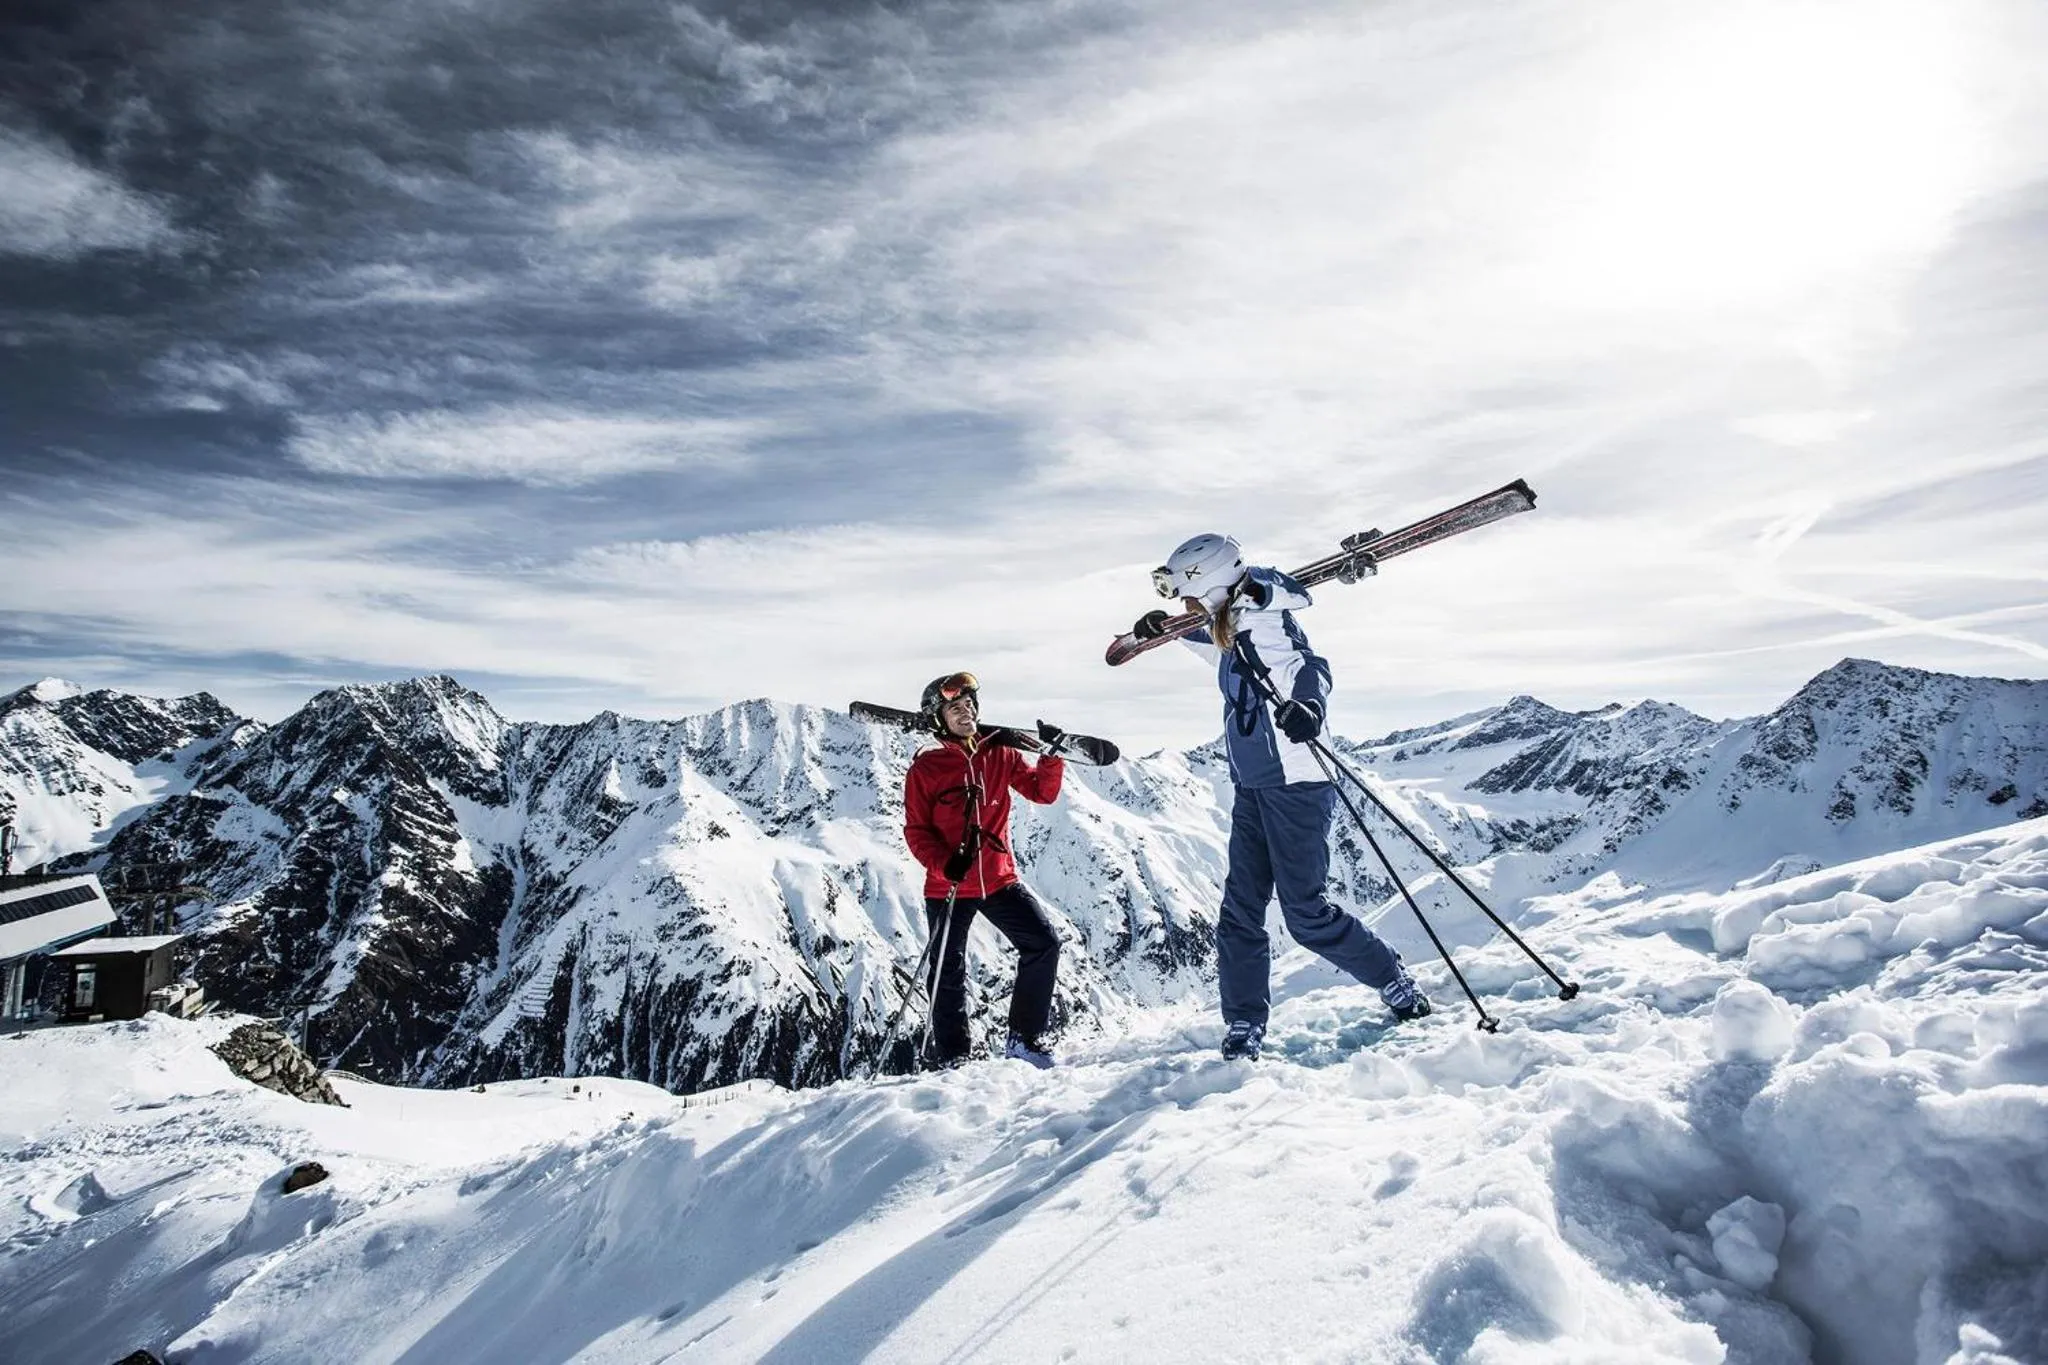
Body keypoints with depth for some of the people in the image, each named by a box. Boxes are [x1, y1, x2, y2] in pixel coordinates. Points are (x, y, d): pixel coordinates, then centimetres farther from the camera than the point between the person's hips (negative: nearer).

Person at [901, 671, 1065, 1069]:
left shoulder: (1001, 755, 4)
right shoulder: (925, 768, -5)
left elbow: (1042, 793, 6)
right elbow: (915, 831, -6)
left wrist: (1052, 755, -10)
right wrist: (946, 864, -22)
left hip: (999, 880, 2)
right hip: (948, 887, -2)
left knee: (1044, 944, -8)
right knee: (948, 974, 6)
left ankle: (1025, 1037, 7)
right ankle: (952, 1059, 23)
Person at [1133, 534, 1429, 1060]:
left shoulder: (1262, 622, -15)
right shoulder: (1231, 630, 10)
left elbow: (1305, 667, -31)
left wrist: (1306, 704, -50)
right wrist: (1165, 629, 24)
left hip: (1293, 786, -9)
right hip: (1252, 788, 9)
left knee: (1305, 913, -3)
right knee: (1239, 914, 6)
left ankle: (1396, 983, 19)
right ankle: (1243, 1031, 13)